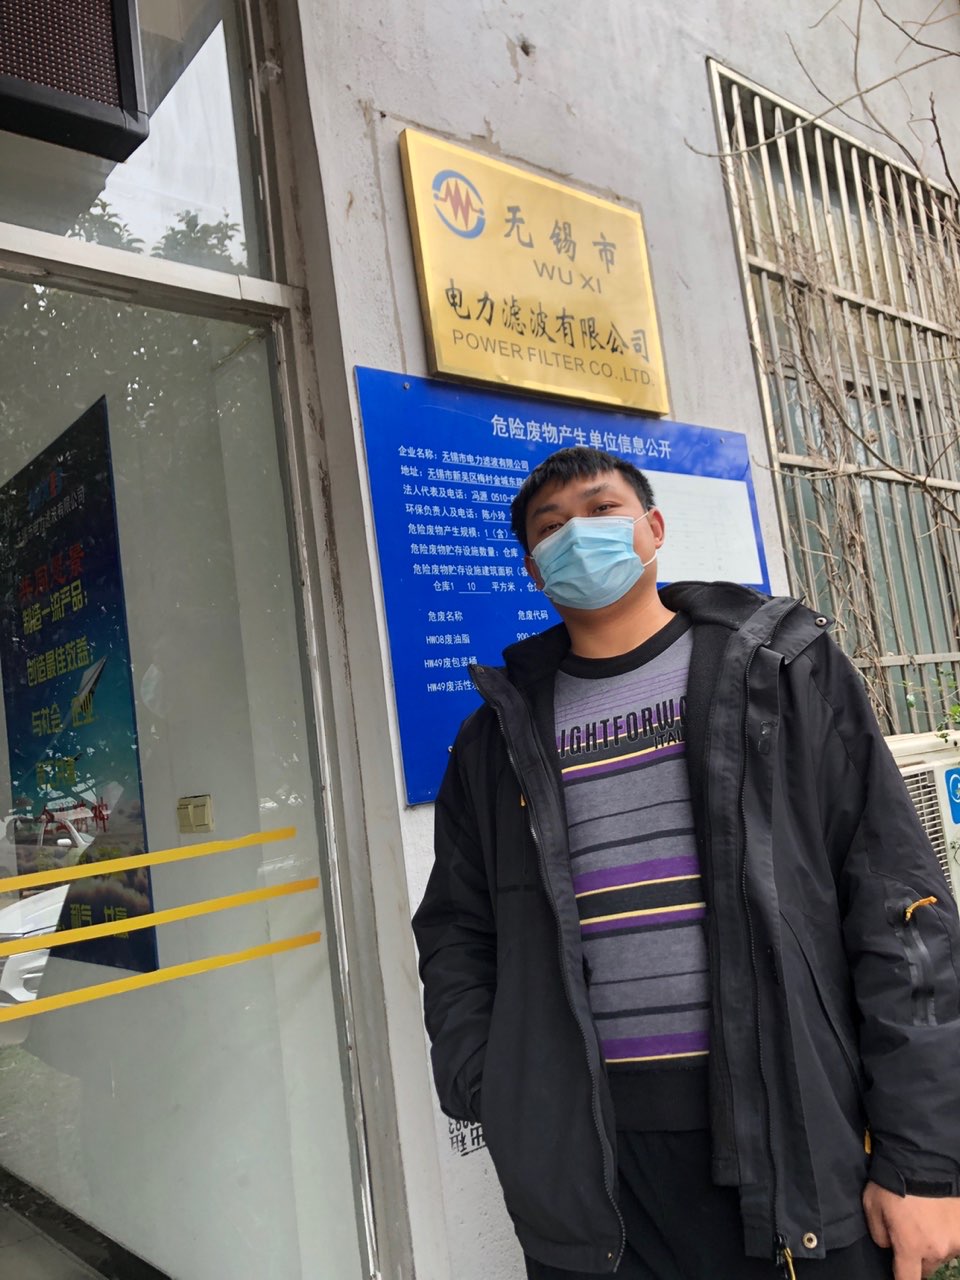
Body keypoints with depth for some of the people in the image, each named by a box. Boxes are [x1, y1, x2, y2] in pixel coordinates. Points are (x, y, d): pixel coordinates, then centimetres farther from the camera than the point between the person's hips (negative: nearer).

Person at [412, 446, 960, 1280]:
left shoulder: (784, 670, 0)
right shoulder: (502, 734, 6)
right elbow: (457, 934, 12)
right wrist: (496, 1106, -1)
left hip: (795, 1139, -1)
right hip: (592, 1157, 2)